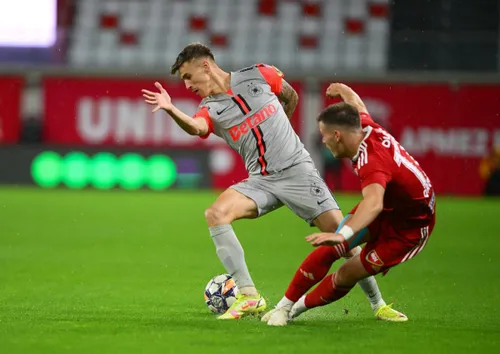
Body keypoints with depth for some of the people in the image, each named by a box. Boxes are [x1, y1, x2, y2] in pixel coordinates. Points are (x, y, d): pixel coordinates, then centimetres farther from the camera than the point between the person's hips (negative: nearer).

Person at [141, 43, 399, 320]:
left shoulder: (258, 76, -1)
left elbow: (291, 97, 18)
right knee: (216, 213, -24)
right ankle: (248, 296, -23)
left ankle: (377, 303, 9)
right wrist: (171, 110, -42)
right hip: (261, 181, 2)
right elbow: (196, 127, -23)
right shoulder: (210, 109, 1)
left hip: (298, 170, -2)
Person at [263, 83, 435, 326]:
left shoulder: (372, 162, -38)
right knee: (329, 249, -8)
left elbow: (374, 203, -57)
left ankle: (296, 308, 12)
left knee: (347, 276, -10)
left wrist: (344, 234, -72)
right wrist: (343, 90, 37)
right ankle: (285, 306, 1)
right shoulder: (367, 128, -11)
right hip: (387, 206, 8)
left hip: (409, 228, -8)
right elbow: (356, 104, 14)